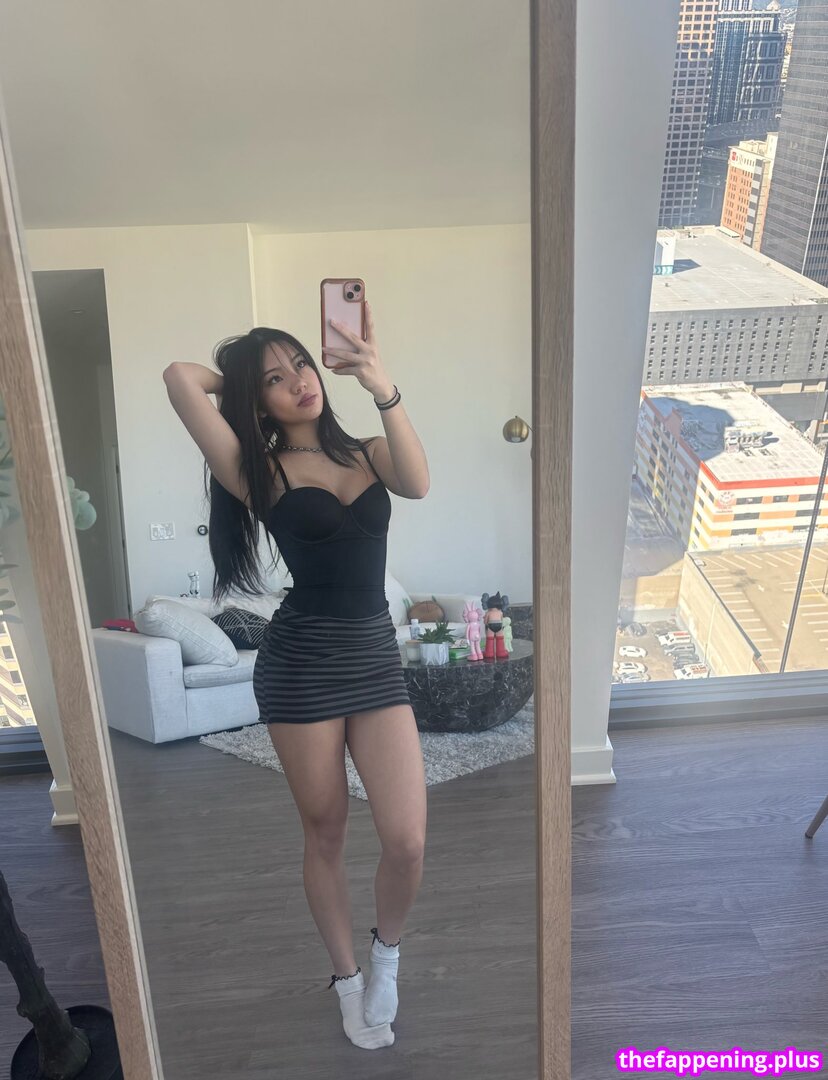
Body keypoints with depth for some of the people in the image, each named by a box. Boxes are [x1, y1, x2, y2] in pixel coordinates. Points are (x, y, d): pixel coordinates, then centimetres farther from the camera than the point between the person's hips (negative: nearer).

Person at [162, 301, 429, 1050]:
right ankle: (347, 979, 37)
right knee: (325, 836, 12)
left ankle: (387, 950, 29)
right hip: (301, 659, -2)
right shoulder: (258, 472, -3)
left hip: (377, 654, 2)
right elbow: (180, 377, -15)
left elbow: (419, 483, -16)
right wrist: (241, 379, 5)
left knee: (407, 840, -5)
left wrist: (384, 389, -28)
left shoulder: (369, 453, 7)